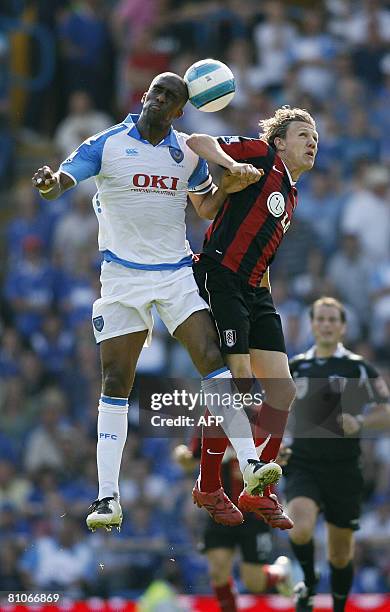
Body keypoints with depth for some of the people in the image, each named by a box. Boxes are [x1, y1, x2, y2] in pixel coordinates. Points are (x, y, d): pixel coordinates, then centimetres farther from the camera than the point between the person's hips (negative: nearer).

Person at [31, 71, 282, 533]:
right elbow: (61, 180, -12)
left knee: (212, 360, -14)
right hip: (121, 276, -2)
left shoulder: (187, 152, 8)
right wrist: (49, 183, -37)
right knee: (115, 384, -4)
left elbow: (205, 207, 22)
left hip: (177, 274, 2)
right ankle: (107, 498, -2)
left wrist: (233, 182, 1)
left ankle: (250, 466, -17)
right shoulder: (106, 145, -2)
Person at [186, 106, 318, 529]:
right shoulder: (262, 155, -1)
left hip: (255, 291, 9)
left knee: (282, 390, 2)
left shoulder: (292, 195, 23)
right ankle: (207, 488, 2)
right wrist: (234, 168, -25)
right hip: (221, 281, -9)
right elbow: (198, 143, -11)